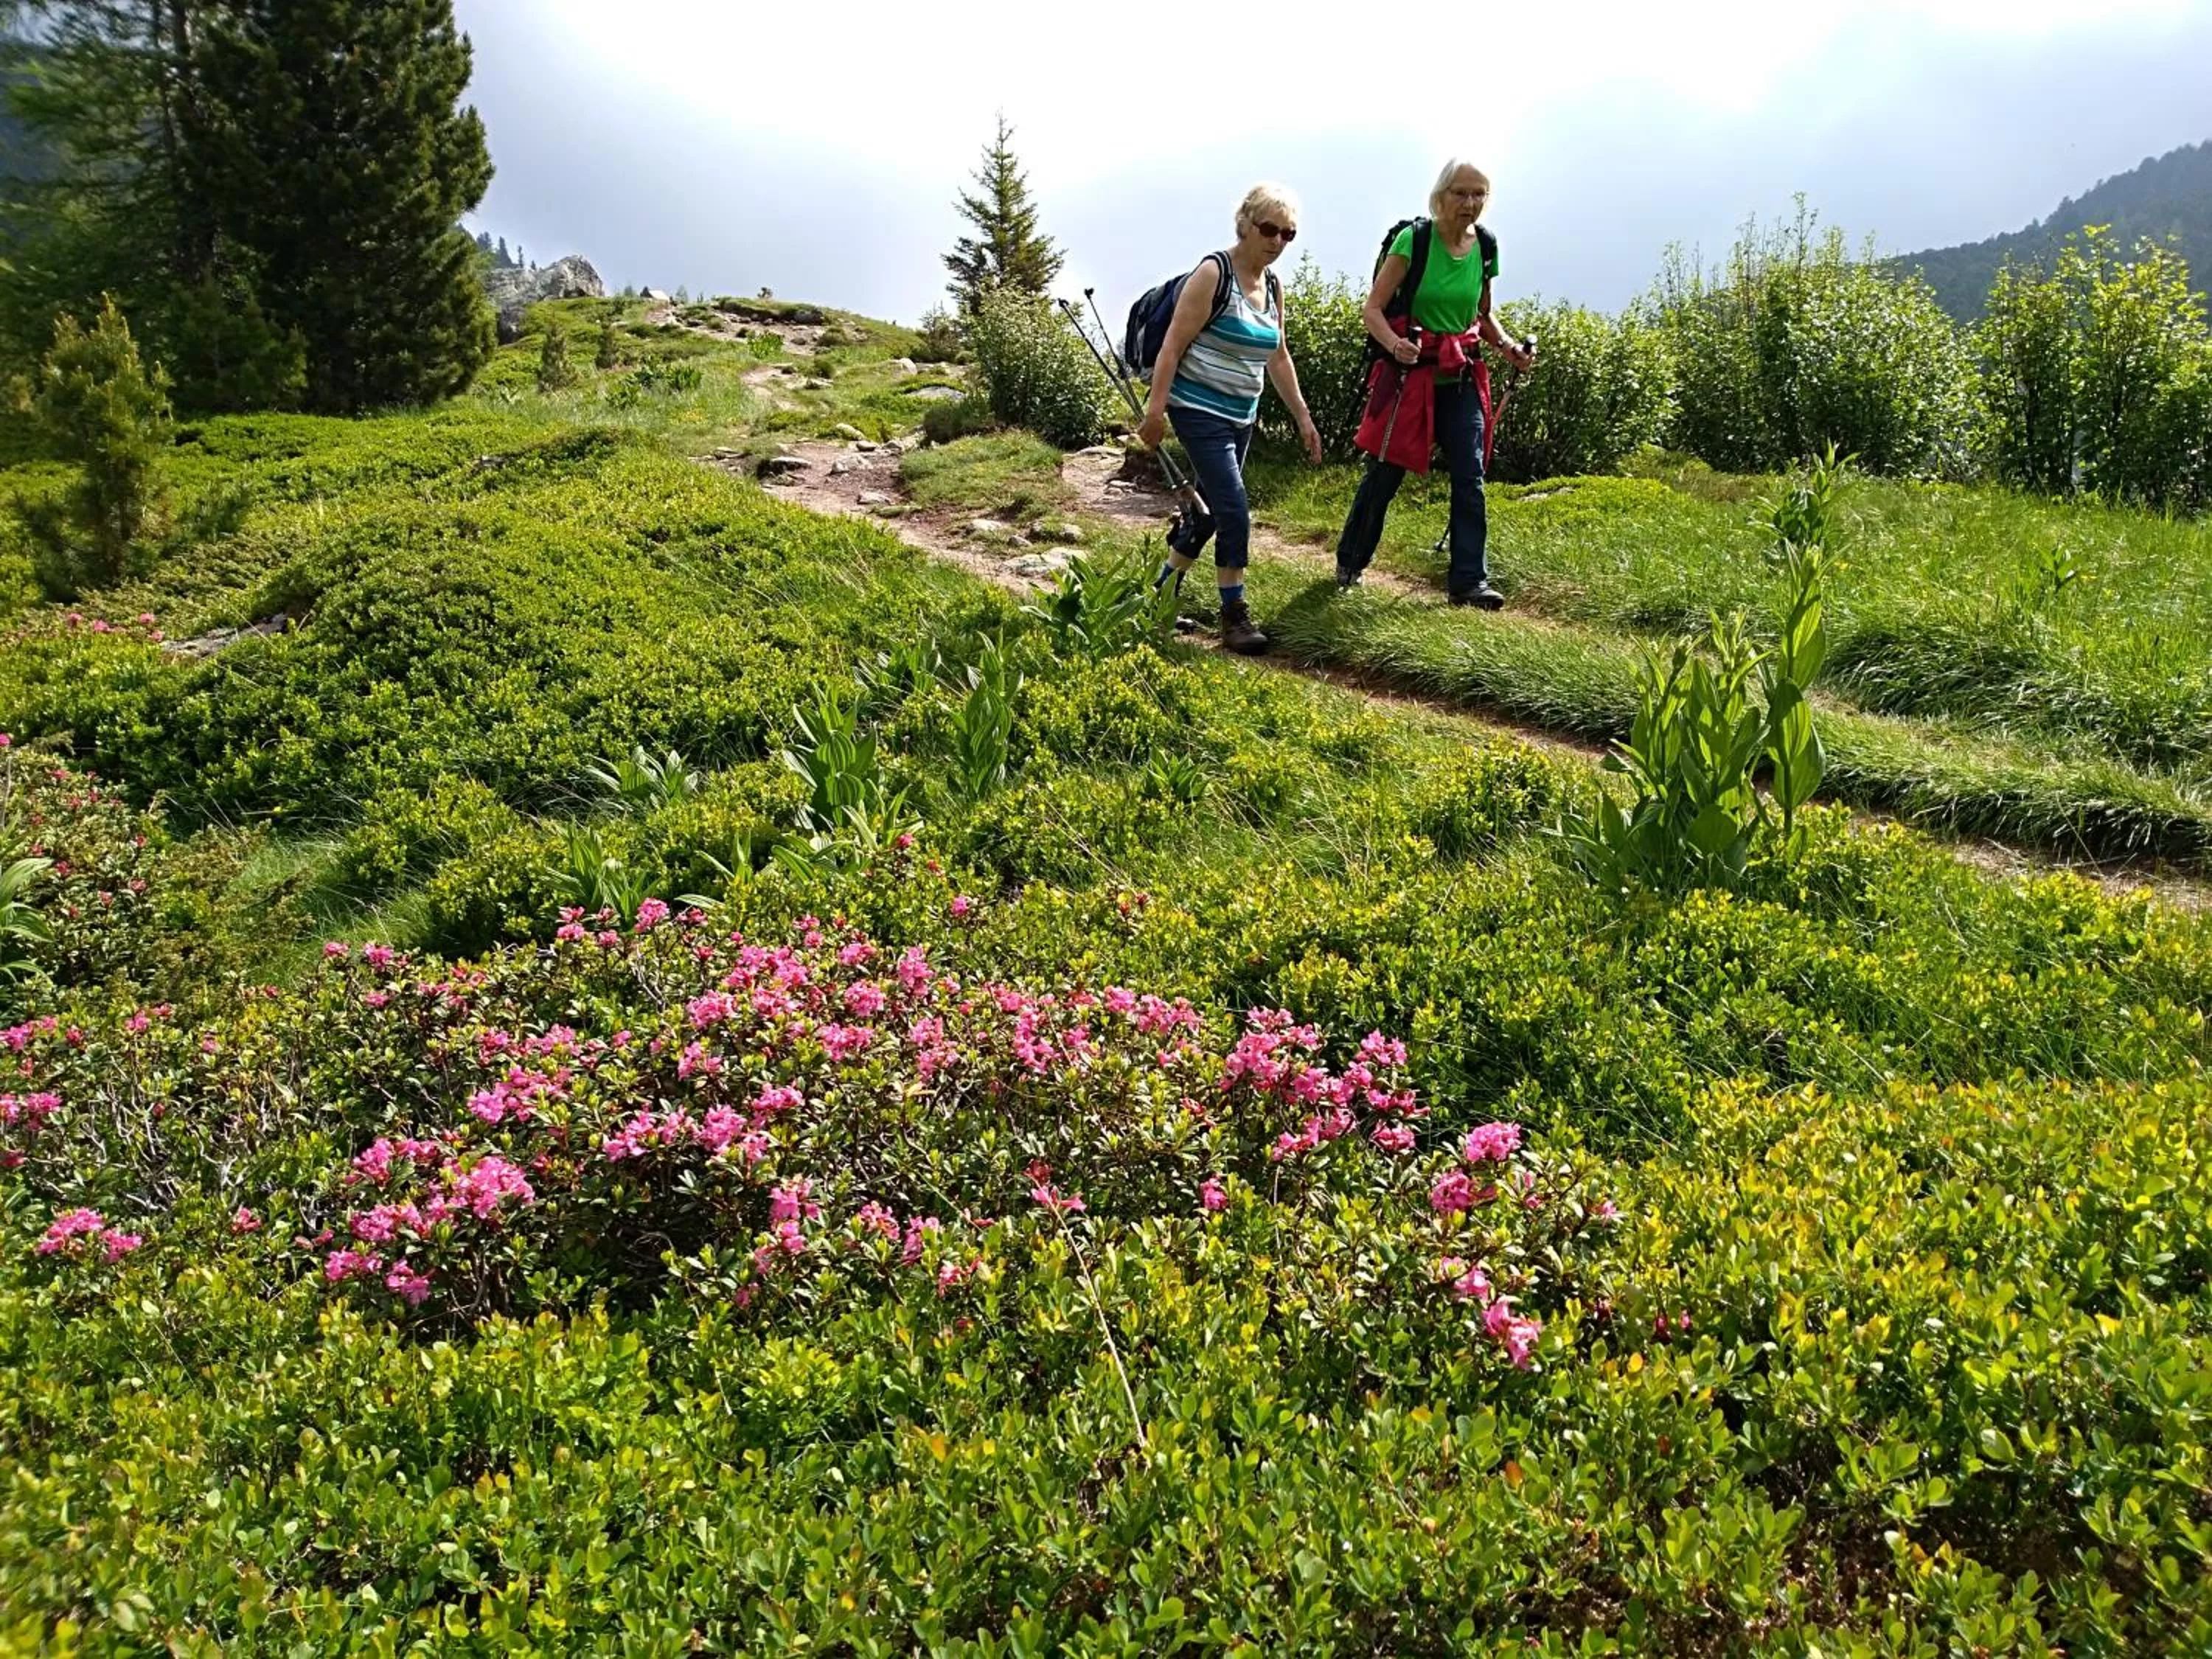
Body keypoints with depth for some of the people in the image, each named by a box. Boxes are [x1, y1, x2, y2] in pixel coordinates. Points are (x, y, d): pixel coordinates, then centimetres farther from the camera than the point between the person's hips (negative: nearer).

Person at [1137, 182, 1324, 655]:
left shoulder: (1272, 286, 10)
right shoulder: (1213, 274, -12)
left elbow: (1278, 358, 19)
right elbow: (1174, 344, -15)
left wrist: (1303, 417, 18)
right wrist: (1156, 409, -20)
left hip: (1242, 417, 8)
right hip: (1200, 412, -8)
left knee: (1210, 508, 14)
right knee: (1234, 512, -14)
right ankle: (1234, 616, -7)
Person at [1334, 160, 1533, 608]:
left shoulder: (1485, 247, 4)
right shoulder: (1413, 240, -12)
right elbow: (1373, 309, -12)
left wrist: (1506, 345, 0)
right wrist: (1395, 344, -31)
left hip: (1460, 378, 4)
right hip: (1410, 374, -4)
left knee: (1470, 477, -5)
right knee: (1384, 474, 5)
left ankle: (1469, 580, -3)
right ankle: (1349, 562, 26)